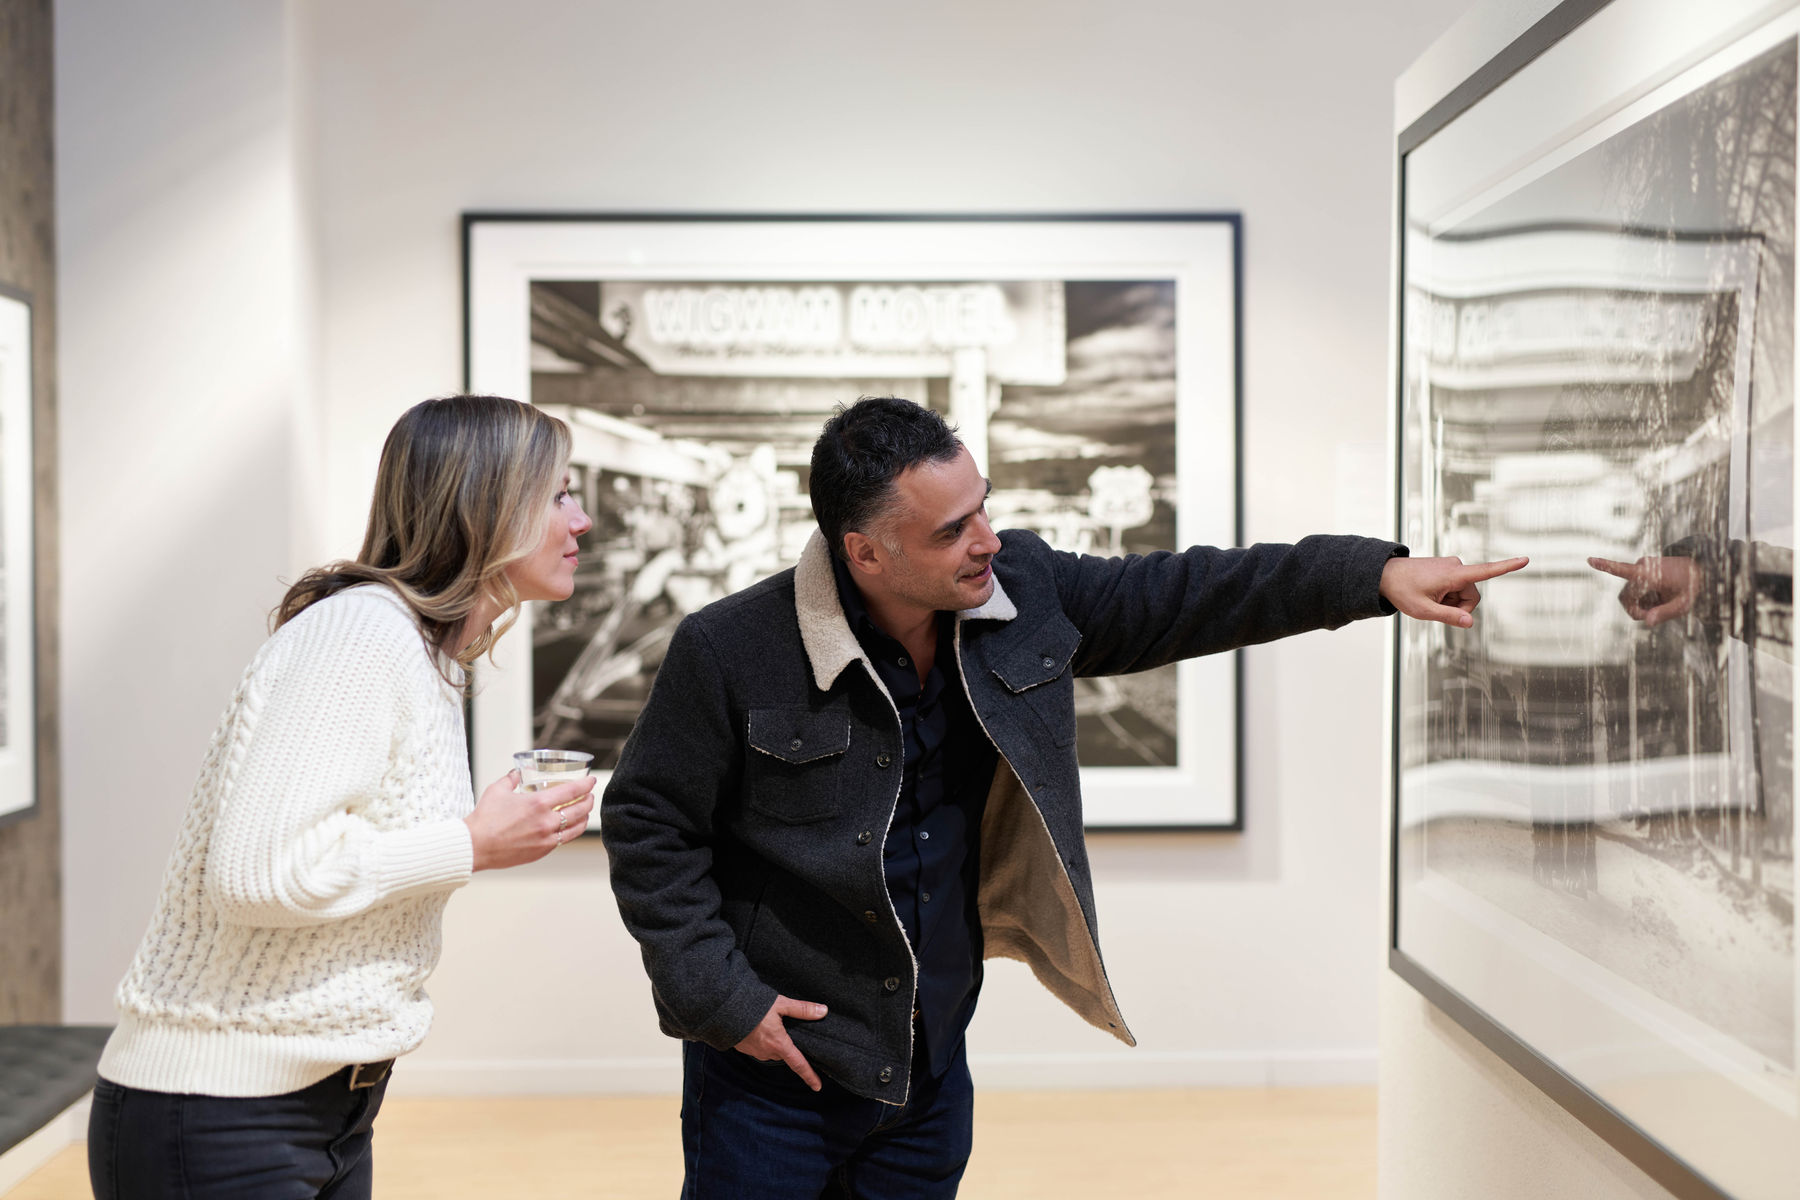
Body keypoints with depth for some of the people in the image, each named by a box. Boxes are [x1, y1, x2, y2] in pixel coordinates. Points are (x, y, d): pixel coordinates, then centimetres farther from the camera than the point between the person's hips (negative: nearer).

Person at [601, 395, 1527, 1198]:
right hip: (772, 1064, -4)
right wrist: (720, 997, -13)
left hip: (929, 1069, 4)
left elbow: (1180, 596, -1)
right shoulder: (730, 652, -18)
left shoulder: (1025, 594, -6)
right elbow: (647, 823, -10)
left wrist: (1377, 574, -8)